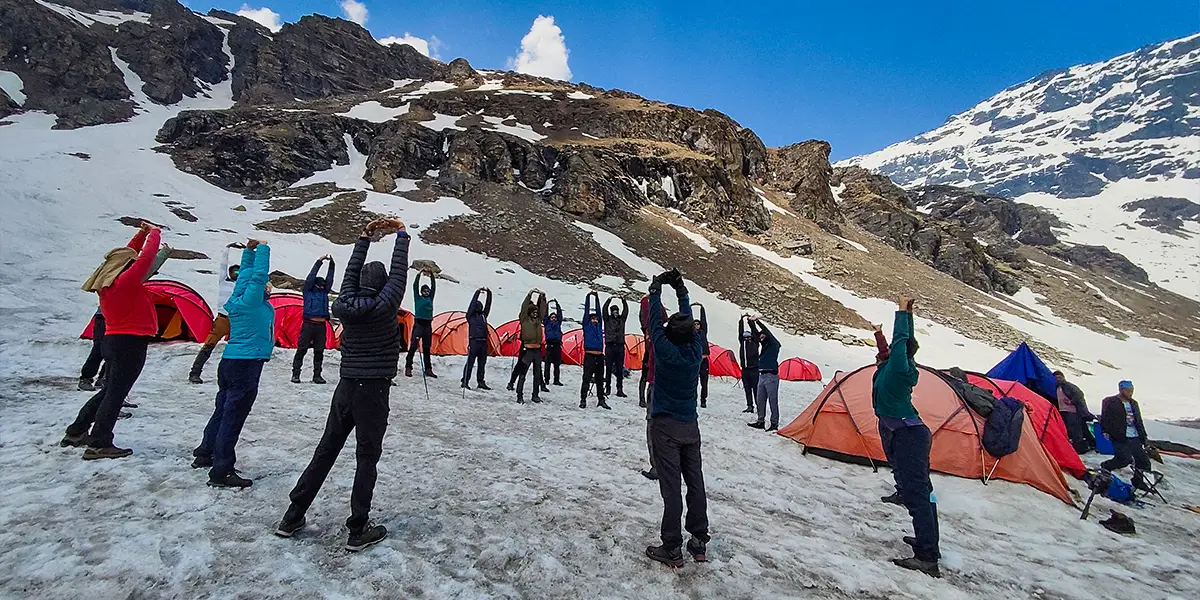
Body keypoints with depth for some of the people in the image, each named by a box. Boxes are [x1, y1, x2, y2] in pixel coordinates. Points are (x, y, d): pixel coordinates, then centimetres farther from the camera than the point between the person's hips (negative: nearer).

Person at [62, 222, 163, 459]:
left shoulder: (108, 282, 10)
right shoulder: (126, 281, -16)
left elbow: (127, 254, 22)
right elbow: (146, 257, -16)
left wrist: (141, 234, 19)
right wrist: (154, 233, -3)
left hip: (115, 341, 9)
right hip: (131, 342, -9)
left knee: (110, 389, 22)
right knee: (116, 392, -4)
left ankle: (76, 432, 30)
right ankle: (99, 444, 0)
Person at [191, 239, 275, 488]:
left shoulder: (243, 299, 11)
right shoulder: (251, 300, -14)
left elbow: (247, 272, 23)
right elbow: (258, 274, -16)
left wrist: (250, 250, 22)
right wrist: (263, 248, -4)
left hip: (232, 363, 10)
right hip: (246, 365, -10)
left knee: (223, 410, 22)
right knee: (233, 417, -6)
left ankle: (204, 454, 37)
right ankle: (221, 472, -2)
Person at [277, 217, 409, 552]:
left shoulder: (343, 306, 1)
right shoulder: (384, 307, -13)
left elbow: (352, 272, 14)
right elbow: (399, 272, -7)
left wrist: (365, 238, 21)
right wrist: (401, 235, 4)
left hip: (345, 388, 5)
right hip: (374, 391, -5)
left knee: (326, 450, 17)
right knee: (367, 458, 2)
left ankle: (293, 517, 25)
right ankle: (358, 530, 9)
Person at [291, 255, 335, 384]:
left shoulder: (324, 292, 16)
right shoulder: (308, 291, 6)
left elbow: (329, 279, 13)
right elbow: (311, 276, -1)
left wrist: (331, 264, 5)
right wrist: (319, 262, -3)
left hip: (322, 325, 4)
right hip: (308, 324, -4)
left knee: (319, 351, 6)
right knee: (302, 349, -2)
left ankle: (317, 375, 11)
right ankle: (295, 373, 3)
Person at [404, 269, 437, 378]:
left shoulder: (430, 299, 16)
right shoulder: (418, 298, 7)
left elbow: (434, 287, 13)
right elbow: (415, 286, -1)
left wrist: (431, 275, 6)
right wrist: (419, 274, -5)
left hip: (428, 325, 4)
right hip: (418, 323, -4)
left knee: (427, 348, 9)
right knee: (413, 346, -10)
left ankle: (428, 369, 11)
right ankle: (408, 368, -8)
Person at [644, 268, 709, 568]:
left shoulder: (666, 350, -17)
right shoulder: (696, 350, -4)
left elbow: (655, 321, -6)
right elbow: (689, 321, 9)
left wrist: (656, 289, 5)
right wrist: (681, 291, 17)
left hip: (665, 426, -5)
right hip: (690, 426, 6)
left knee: (671, 486, -3)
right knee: (695, 482, 11)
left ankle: (671, 548, 4)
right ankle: (699, 542, 21)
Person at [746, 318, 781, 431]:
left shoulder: (774, 345, -5)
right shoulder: (764, 344, 15)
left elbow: (767, 332, -17)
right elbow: (755, 333, 15)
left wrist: (758, 321, -17)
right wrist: (751, 322, 7)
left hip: (771, 376, -9)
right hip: (762, 376, 9)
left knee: (773, 401, -4)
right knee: (760, 400, 12)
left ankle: (774, 423, 2)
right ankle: (761, 422, 20)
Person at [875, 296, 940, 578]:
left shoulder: (898, 367, -18)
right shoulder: (906, 368, 7)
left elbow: (900, 339, -18)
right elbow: (906, 341, 17)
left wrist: (902, 311, -6)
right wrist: (907, 313, 19)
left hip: (906, 436, -10)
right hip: (912, 433, 10)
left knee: (916, 492, -11)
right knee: (920, 490, 18)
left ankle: (926, 558, -9)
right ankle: (928, 542, 30)